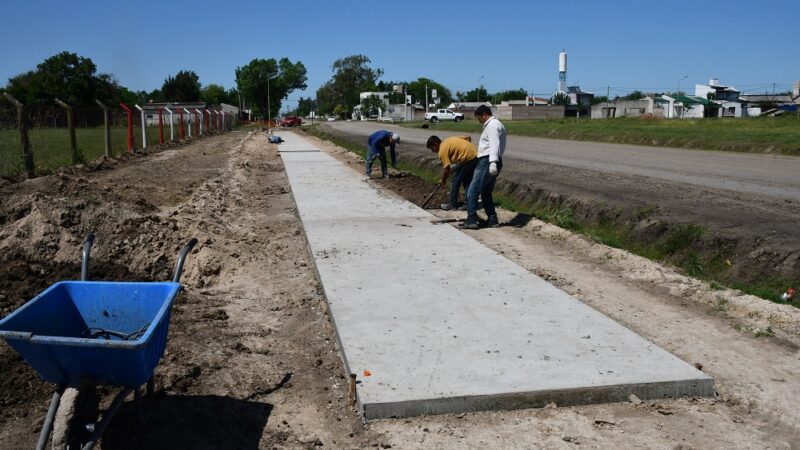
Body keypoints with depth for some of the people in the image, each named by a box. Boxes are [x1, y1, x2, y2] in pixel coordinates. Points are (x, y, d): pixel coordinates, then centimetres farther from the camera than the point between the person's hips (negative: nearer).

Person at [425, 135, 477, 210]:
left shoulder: (442, 150, -3)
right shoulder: (449, 140, 20)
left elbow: (447, 169, -4)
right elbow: (468, 138, 21)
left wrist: (443, 180, 11)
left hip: (466, 158, -9)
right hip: (475, 155, 9)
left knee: (456, 181, 5)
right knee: (467, 180, 17)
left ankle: (452, 204, 11)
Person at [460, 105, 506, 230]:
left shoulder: (492, 125, -9)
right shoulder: (498, 125, 24)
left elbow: (494, 144, -23)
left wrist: (493, 162, -34)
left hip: (487, 161, -11)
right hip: (493, 163, 11)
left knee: (472, 191, -11)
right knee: (486, 192, 17)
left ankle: (471, 220, -14)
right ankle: (492, 219, 17)